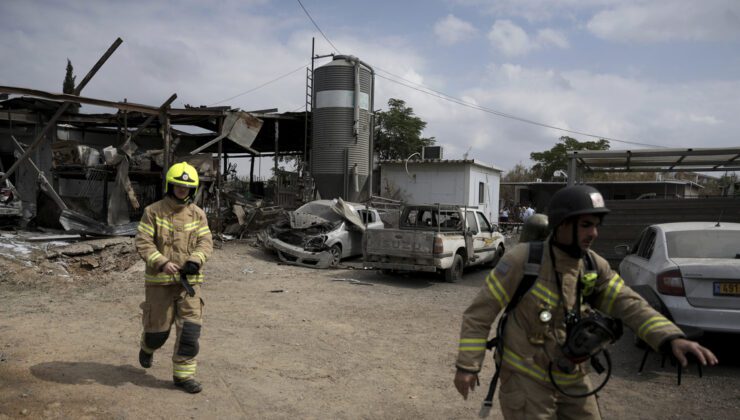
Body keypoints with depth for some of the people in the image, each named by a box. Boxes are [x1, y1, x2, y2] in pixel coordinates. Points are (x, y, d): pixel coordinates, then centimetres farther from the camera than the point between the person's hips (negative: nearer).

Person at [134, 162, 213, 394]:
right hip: (159, 280, -2)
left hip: (189, 280, 2)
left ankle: (183, 374, 7)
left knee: (190, 328, -5)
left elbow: (205, 242, -3)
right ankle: (147, 348, 46)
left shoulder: (198, 214, 2)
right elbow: (143, 243, -10)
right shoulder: (153, 211, -5)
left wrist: (195, 261, -22)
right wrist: (162, 263, -24)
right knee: (158, 328, 10)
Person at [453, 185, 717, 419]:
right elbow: (480, 311, -14)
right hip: (526, 379, -5)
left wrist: (672, 338, -26)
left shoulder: (595, 267, 0)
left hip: (573, 380, 6)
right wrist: (467, 365, -15)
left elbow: (629, 305, -7)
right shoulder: (523, 260, -18)